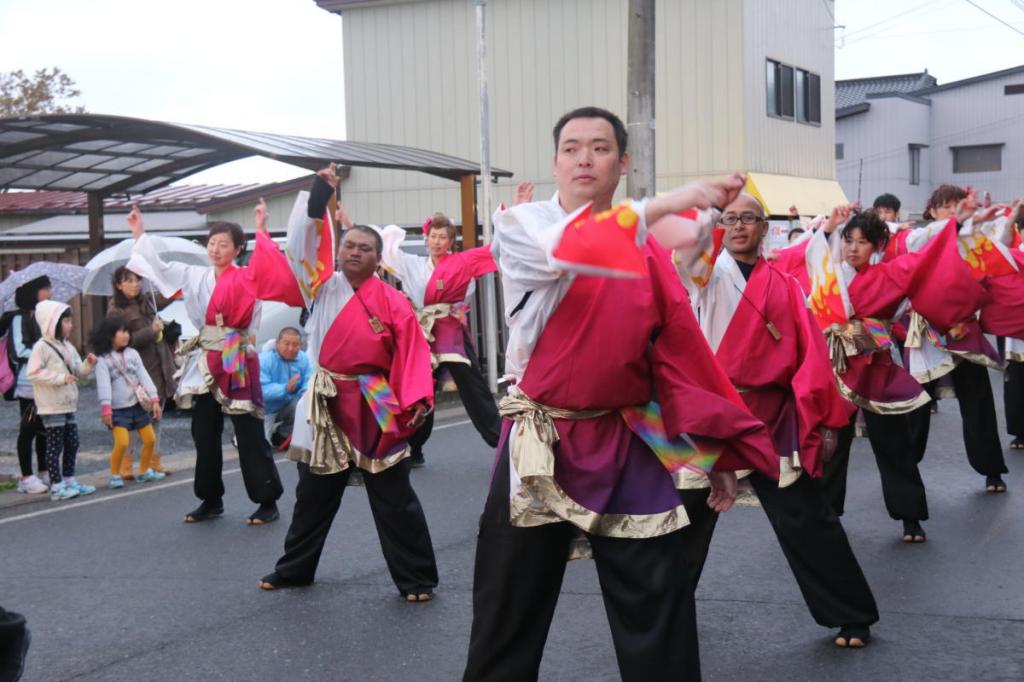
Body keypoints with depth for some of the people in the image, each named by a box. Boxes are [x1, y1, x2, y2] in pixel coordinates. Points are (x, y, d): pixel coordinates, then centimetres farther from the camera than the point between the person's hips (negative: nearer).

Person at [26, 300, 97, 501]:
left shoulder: (67, 347, 13)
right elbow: (33, 372, -20)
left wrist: (88, 364, -4)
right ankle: (56, 486, 1)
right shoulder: (42, 347, -13)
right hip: (51, 407, -8)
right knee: (55, 446, -4)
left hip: (68, 404, 8)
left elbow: (77, 371, 17)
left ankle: (69, 481, 22)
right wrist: (60, 378, -23)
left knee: (72, 444, 12)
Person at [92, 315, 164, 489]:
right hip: (119, 409, -5)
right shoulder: (103, 359, -6)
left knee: (150, 439, 6)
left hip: (139, 405, 5)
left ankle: (145, 471, 24)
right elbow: (104, 385, -13)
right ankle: (115, 475, -1)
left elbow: (144, 377, 6)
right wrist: (106, 408, -20)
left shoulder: (133, 354, 8)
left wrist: (154, 400, 0)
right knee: (121, 443, -17)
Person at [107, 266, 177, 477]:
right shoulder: (116, 311, -9)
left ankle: (154, 461, 19)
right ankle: (125, 464, 6)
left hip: (158, 368, 6)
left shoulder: (147, 301, 10)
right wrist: (151, 330, -18)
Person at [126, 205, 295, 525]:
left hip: (237, 365, -6)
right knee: (204, 434, 11)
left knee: (249, 436, -2)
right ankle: (211, 499, 23)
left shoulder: (245, 279, -6)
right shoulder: (196, 276, 10)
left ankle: (268, 502, 5)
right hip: (206, 365, 6)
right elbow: (160, 267, 19)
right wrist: (139, 233, 19)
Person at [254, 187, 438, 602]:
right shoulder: (323, 286, 4)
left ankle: (416, 579, 10)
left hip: (375, 407, -4)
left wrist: (418, 400, -19)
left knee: (393, 497, 1)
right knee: (313, 493, 17)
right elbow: (301, 243, -3)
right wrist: (317, 198, -13)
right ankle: (294, 569, 32)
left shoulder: (393, 302, -5)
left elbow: (413, 353, -8)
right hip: (327, 404, 4)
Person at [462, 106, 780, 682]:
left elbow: (681, 350, 6)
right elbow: (575, 250, -27)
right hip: (541, 445, -2)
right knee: (510, 612, 8)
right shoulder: (521, 226, -3)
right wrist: (666, 203, -35)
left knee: (660, 608, 5)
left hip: (629, 447, 2)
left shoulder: (647, 247, 5)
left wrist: (717, 451, 3)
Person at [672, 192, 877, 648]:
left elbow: (810, 354, 5)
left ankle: (851, 616, 20)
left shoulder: (783, 285, 8)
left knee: (806, 522, 4)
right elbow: (686, 241, -18)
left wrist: (822, 420, -1)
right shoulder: (707, 270, 5)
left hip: (773, 417, 0)